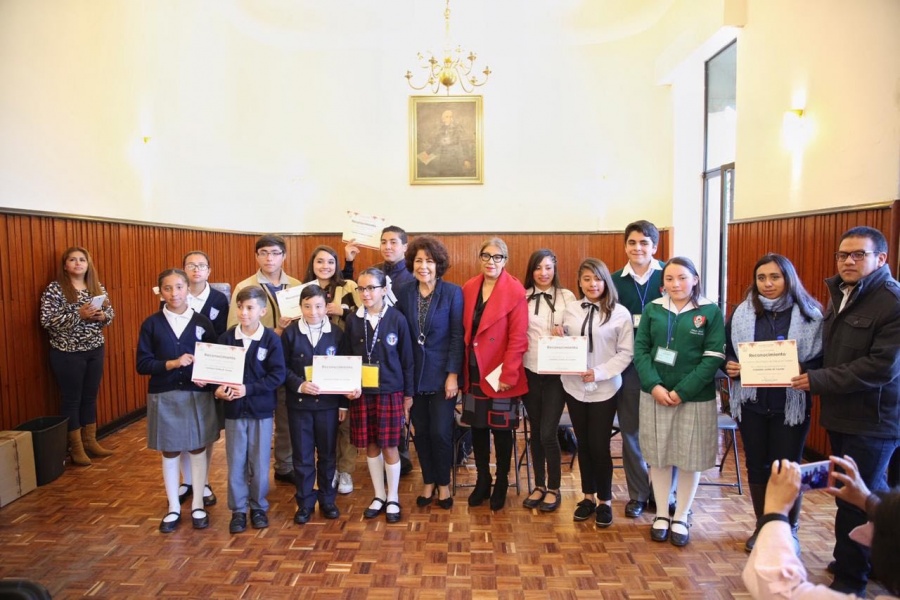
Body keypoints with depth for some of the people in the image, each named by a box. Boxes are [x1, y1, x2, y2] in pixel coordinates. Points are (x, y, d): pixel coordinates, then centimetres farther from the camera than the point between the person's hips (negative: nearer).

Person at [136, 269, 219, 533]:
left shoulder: (202, 322, -1)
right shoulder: (151, 324, -3)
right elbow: (142, 364, -6)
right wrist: (171, 364, -19)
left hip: (197, 395, 0)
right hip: (164, 396, 0)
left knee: (198, 449, 9)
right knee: (169, 452, 11)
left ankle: (197, 505, 24)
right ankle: (174, 508, 26)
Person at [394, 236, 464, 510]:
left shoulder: (453, 292, -7)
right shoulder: (403, 292, 1)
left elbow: (457, 336, -7)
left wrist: (453, 374, -12)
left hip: (442, 374, -3)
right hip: (413, 374, 3)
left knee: (440, 432, 0)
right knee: (420, 431, 11)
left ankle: (443, 483, 23)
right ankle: (428, 482, 29)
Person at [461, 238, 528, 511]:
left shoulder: (515, 292, -9)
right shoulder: (468, 288, 5)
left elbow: (518, 338, -13)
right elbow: (463, 331, 7)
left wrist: (509, 375, -17)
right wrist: (462, 369, 3)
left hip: (500, 374, -4)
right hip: (474, 372, 4)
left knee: (501, 430, 9)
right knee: (477, 428, 13)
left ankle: (501, 484, 27)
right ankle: (482, 481, 30)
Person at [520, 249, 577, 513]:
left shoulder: (567, 296, -1)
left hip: (556, 372, -2)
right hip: (530, 371, 2)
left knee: (548, 433, -3)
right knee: (535, 431, 12)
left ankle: (553, 489, 17)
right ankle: (539, 485, 27)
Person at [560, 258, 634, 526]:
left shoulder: (620, 313, -7)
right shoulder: (570, 310, 3)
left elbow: (626, 353, -6)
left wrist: (599, 373, -17)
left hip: (605, 388, -3)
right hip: (574, 386, 3)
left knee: (599, 445, 1)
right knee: (583, 444, 13)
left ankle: (605, 501, 22)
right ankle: (588, 496, 29)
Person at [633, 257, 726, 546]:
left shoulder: (710, 312, -3)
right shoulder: (653, 309, 3)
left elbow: (714, 357, -9)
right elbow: (640, 349, 0)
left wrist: (683, 391, -16)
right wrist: (654, 386, -14)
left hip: (695, 398, -2)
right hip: (655, 395, 2)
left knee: (690, 459, 8)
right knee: (658, 456, 10)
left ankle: (681, 517, 26)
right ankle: (661, 514, 26)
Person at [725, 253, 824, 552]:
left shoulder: (811, 314, -4)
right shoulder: (742, 313, 3)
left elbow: (821, 359, -2)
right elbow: (727, 352, 8)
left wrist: (802, 371, -21)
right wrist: (730, 366, -12)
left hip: (791, 405, -2)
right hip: (751, 403, 3)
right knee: (757, 466, 13)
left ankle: (789, 530, 28)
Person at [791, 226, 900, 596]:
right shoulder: (840, 295, 11)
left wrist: (818, 381, -22)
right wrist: (812, 376, -2)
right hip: (842, 415, 8)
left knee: (856, 500, 0)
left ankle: (849, 581, 16)